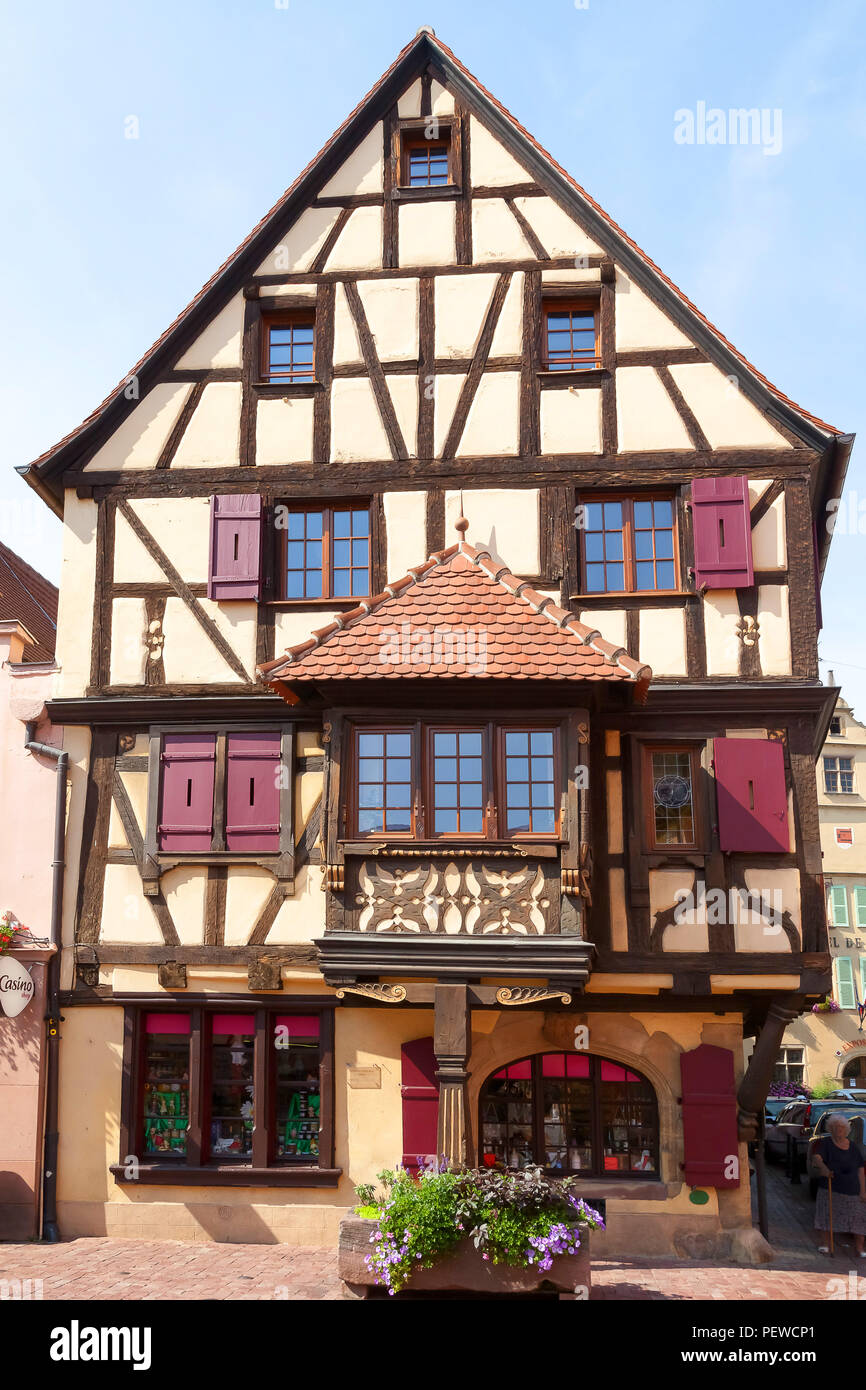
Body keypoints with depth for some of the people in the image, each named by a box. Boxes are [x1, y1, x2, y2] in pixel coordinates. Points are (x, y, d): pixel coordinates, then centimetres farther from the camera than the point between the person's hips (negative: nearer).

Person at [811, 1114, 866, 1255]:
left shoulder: (852, 1146, 10)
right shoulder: (826, 1143, 0)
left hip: (853, 1190, 2)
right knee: (827, 1215, -4)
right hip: (830, 1188, -2)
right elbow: (816, 1158, -17)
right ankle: (826, 1244, 8)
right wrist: (823, 1167, -39)